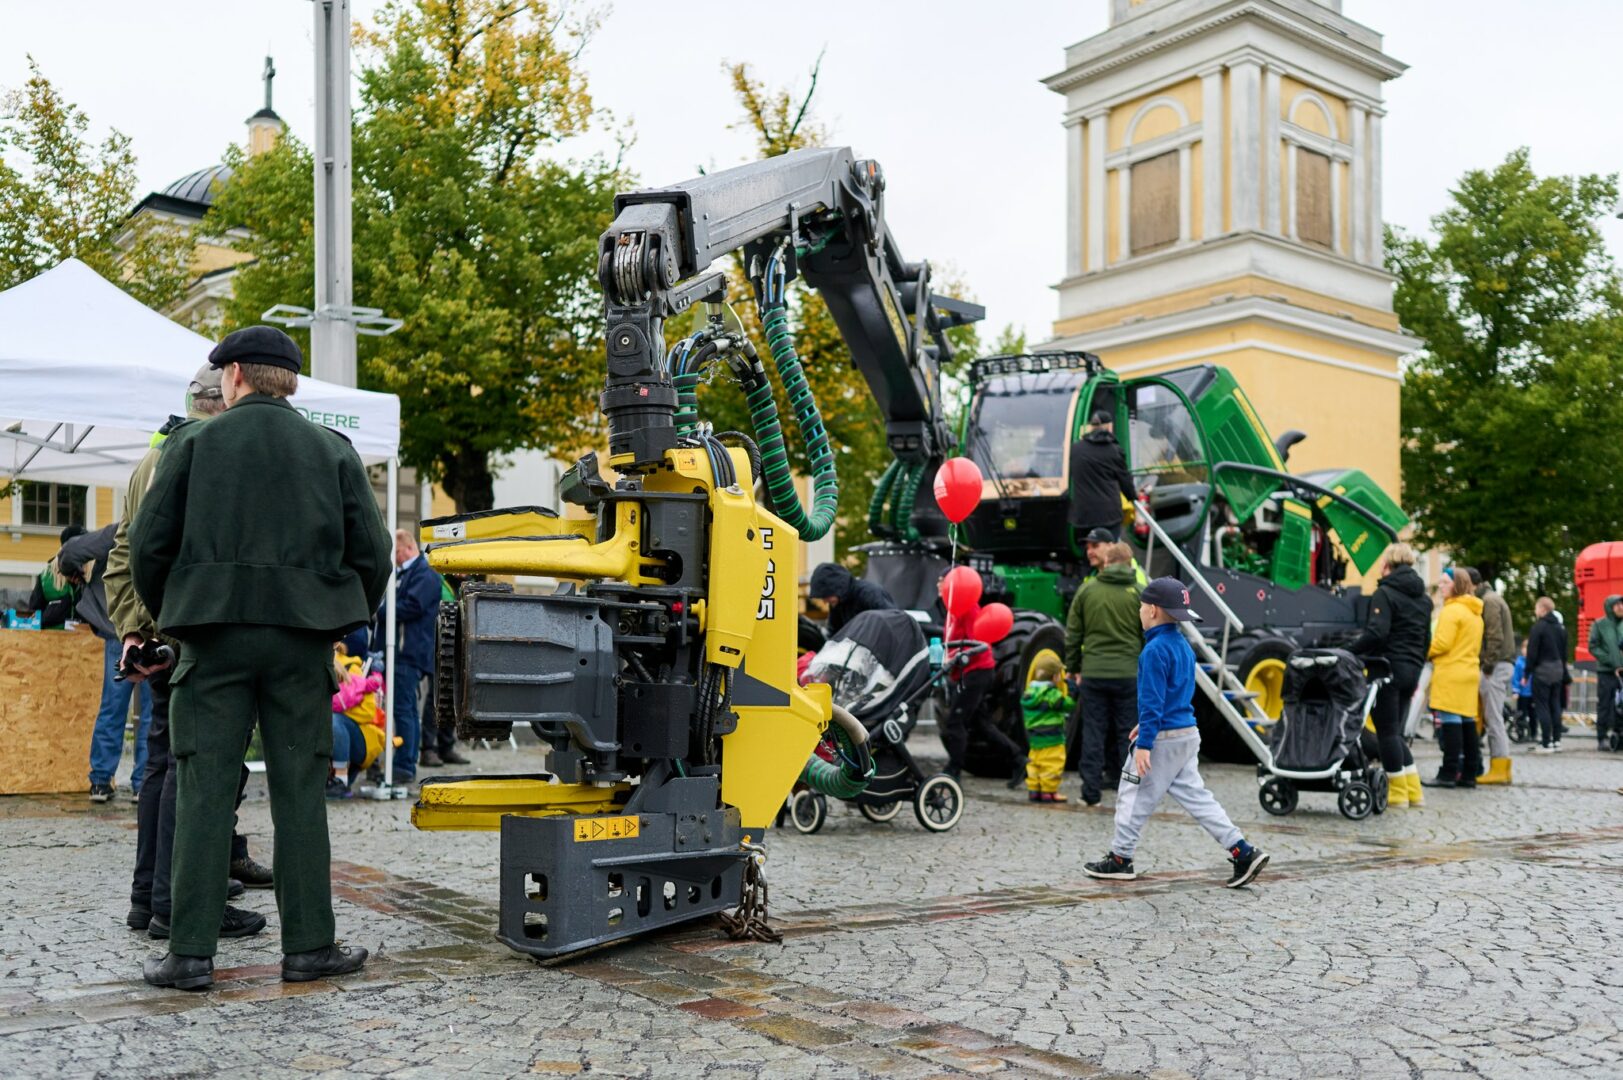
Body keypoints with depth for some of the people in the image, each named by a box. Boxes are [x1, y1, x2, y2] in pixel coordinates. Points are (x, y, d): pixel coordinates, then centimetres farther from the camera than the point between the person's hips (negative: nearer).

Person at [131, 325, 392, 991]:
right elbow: (371, 552, 3)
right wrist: (339, 624, 16)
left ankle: (191, 952, 4)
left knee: (204, 791, 3)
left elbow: (150, 543, 0)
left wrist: (167, 616, 15)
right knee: (300, 792, 5)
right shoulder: (333, 451, 7)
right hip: (301, 638, 1)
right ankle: (309, 946, 9)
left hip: (214, 636, -1)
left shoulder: (193, 444, 3)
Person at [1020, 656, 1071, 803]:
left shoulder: (1029, 691, 11)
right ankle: (1048, 792, -4)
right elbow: (1067, 705, -18)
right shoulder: (1052, 693, -15)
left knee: (1034, 763, 15)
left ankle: (1034, 789, 17)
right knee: (1051, 764, -4)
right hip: (1051, 739, -8)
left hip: (1033, 738, 9)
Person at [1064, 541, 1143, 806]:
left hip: (1093, 672, 1)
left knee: (1093, 732, 7)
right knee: (1128, 733, 9)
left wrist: (1073, 666, 15)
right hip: (1129, 672, 0)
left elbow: (1072, 634, 5)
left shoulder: (1087, 589, 2)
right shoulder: (1139, 592, -1)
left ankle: (1091, 791, 7)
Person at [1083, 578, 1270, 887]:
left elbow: (1152, 700, -20)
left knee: (1133, 795, 4)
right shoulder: (1183, 645, 12)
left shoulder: (1155, 649, -17)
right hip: (1188, 733, 9)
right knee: (1194, 796, 11)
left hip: (1164, 738, -9)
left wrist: (1144, 743, -19)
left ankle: (1120, 859, 14)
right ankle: (1243, 852, 5)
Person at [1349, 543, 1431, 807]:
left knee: (1387, 731, 1)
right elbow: (1426, 640, 19)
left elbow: (1377, 632, -22)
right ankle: (1413, 790, 14)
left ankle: (1398, 792, 4)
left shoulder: (1385, 593, -10)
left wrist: (1349, 652, -17)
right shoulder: (1423, 598, 15)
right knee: (1395, 730, 16)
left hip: (1389, 668, -8)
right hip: (1411, 670, 8)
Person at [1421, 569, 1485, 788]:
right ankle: (1469, 774, 13)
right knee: (1467, 722, 10)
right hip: (1470, 671, 9)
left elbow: (1441, 643, -15)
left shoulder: (1452, 611, -11)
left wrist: (1424, 653, 0)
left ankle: (1448, 774, -8)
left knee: (1451, 722, -8)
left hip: (1450, 673, -9)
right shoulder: (1475, 612, 18)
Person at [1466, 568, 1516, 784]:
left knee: (1493, 718, -8)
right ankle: (1502, 767, 11)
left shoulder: (1489, 601, -10)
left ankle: (1499, 769, -7)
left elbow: (1495, 637, -18)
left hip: (1496, 665, -10)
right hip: (1502, 663, 10)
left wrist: (1488, 666, -18)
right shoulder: (1491, 598, 21)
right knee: (1493, 717, 10)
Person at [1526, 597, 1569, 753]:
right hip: (1558, 669, 7)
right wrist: (1563, 671, 19)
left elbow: (1532, 653, -14)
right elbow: (1564, 652, 15)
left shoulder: (1538, 627, -12)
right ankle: (1557, 740, 15)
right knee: (1555, 705, 13)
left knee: (1542, 706, -4)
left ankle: (1546, 743, -6)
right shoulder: (1561, 628, 11)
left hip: (1542, 670, -7)